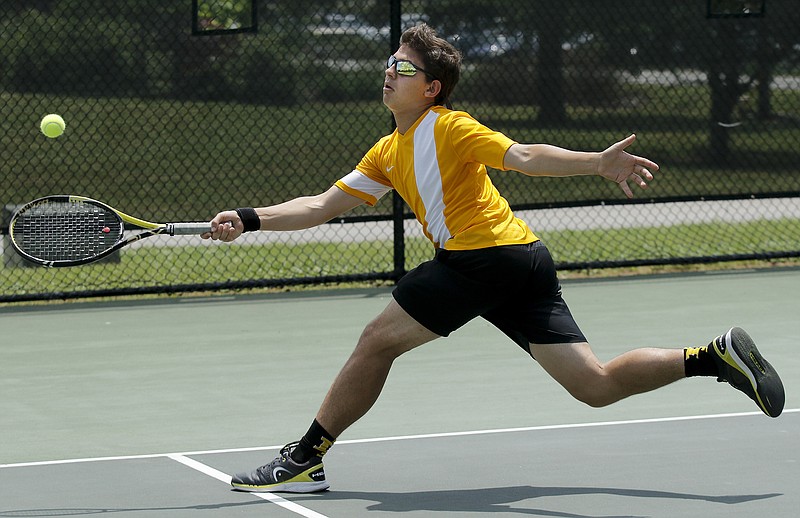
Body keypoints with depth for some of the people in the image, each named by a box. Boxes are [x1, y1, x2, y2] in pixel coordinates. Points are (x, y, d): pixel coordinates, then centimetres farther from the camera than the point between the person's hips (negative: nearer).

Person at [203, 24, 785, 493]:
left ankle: (306, 458, 5)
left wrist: (597, 163, -30)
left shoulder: (448, 128, -4)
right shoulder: (388, 153, 22)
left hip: (486, 255, -9)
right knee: (596, 385, 2)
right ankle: (717, 355, 1)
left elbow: (524, 156, -15)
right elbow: (322, 206, 23)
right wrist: (249, 219, 12)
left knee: (378, 340, -2)